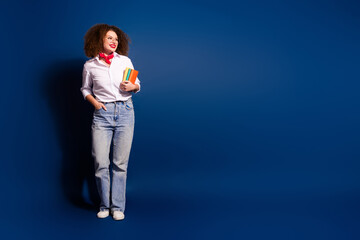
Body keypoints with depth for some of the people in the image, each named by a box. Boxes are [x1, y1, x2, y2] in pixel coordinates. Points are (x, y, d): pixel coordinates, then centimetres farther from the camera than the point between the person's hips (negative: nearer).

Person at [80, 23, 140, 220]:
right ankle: (104, 205, 14)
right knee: (100, 162, -5)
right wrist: (94, 102, 0)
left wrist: (132, 87, -7)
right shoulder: (90, 66, 4)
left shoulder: (125, 61, 6)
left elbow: (137, 85, 15)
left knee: (120, 163, 2)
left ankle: (117, 207, 12)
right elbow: (86, 89, 17)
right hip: (102, 114, 0)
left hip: (125, 112, 1)